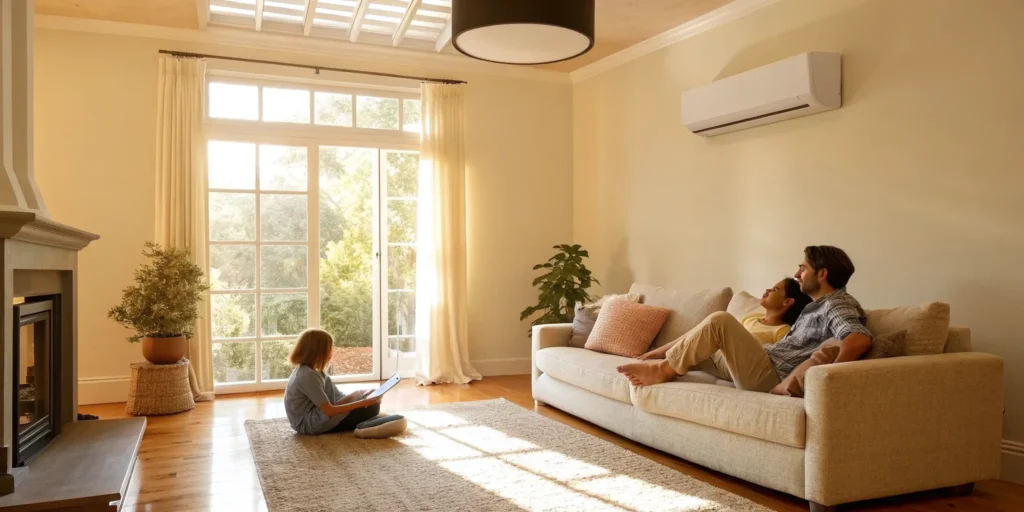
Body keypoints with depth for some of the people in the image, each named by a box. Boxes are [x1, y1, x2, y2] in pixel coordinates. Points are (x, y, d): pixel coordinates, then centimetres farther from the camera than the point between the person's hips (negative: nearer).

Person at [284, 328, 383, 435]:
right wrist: (363, 402, -24)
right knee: (370, 408, -15)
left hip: (310, 420, 10)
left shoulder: (303, 370, 8)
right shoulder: (309, 375, -22)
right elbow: (329, 411, -25)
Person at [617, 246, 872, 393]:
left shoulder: (837, 304, -11)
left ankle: (664, 369, -8)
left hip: (770, 376, -11)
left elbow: (860, 340, -31)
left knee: (720, 320, -20)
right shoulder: (820, 304, 20)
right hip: (765, 366, 11)